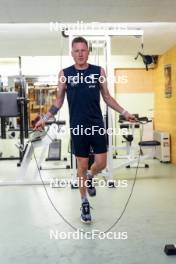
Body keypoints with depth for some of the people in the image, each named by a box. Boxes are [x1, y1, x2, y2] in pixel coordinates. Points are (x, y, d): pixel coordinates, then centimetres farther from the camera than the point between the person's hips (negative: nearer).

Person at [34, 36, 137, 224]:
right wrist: (44, 119, -3)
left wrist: (124, 113, 3)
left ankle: (89, 178, 39)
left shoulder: (99, 71, 3)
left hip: (97, 124, 2)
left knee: (101, 163, 3)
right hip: (78, 127, -1)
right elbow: (59, 101, 5)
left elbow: (107, 97, 9)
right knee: (82, 166, 6)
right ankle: (84, 203, 24)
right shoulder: (65, 74, 0)